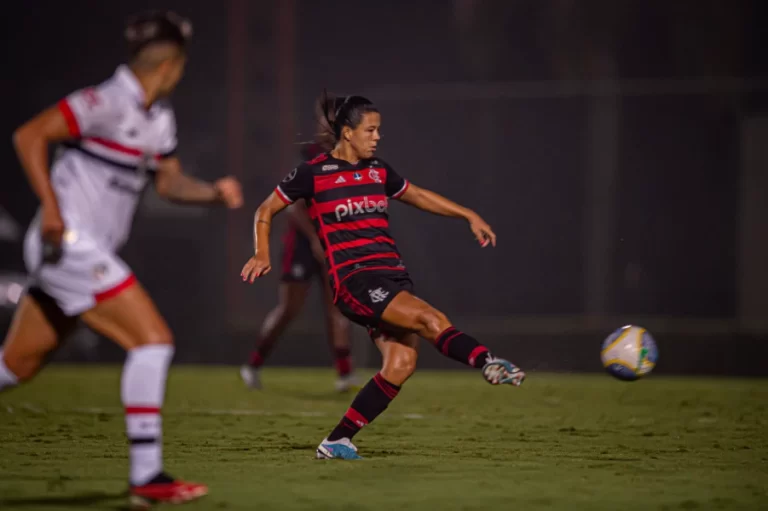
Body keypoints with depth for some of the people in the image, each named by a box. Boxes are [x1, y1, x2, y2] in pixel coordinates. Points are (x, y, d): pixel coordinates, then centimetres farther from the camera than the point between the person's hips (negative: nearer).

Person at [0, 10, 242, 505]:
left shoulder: (159, 116, 13)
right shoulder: (106, 102, -15)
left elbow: (170, 181, 24)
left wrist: (214, 192, 4)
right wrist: (51, 207, -26)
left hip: (89, 251, 10)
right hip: (67, 243, -9)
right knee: (154, 340, -13)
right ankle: (147, 477, -12)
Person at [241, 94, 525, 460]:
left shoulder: (378, 170, 18)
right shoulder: (314, 172, 2)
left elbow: (416, 195, 33)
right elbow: (266, 211, 12)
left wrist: (469, 215, 26)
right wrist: (262, 255, -2)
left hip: (393, 276, 6)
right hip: (353, 278, -6)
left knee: (401, 364, -11)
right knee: (431, 318, -28)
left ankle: (337, 442, -1)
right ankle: (488, 364, -46)